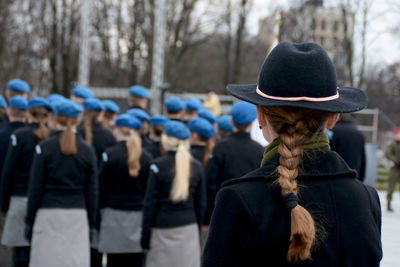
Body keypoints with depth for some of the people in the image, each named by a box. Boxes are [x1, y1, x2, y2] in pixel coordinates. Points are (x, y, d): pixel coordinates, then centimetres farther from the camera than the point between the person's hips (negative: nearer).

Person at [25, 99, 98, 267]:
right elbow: (92, 192, 5)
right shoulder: (88, 151, 3)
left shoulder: (44, 148, -3)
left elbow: (35, 188, -3)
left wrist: (29, 221, 3)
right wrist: (91, 222, 13)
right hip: (78, 214, 2)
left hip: (49, 212, -2)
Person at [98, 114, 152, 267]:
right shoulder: (147, 158, 3)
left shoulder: (110, 154, -6)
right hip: (139, 215, 3)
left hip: (115, 215, -3)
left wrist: (97, 213, 4)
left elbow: (102, 188, -5)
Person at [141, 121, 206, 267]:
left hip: (162, 228, -3)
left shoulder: (158, 165, -9)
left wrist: (145, 233, -2)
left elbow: (150, 203, -7)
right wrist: (197, 227, 18)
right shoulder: (196, 167, 3)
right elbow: (201, 204, 8)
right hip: (188, 227, 3)